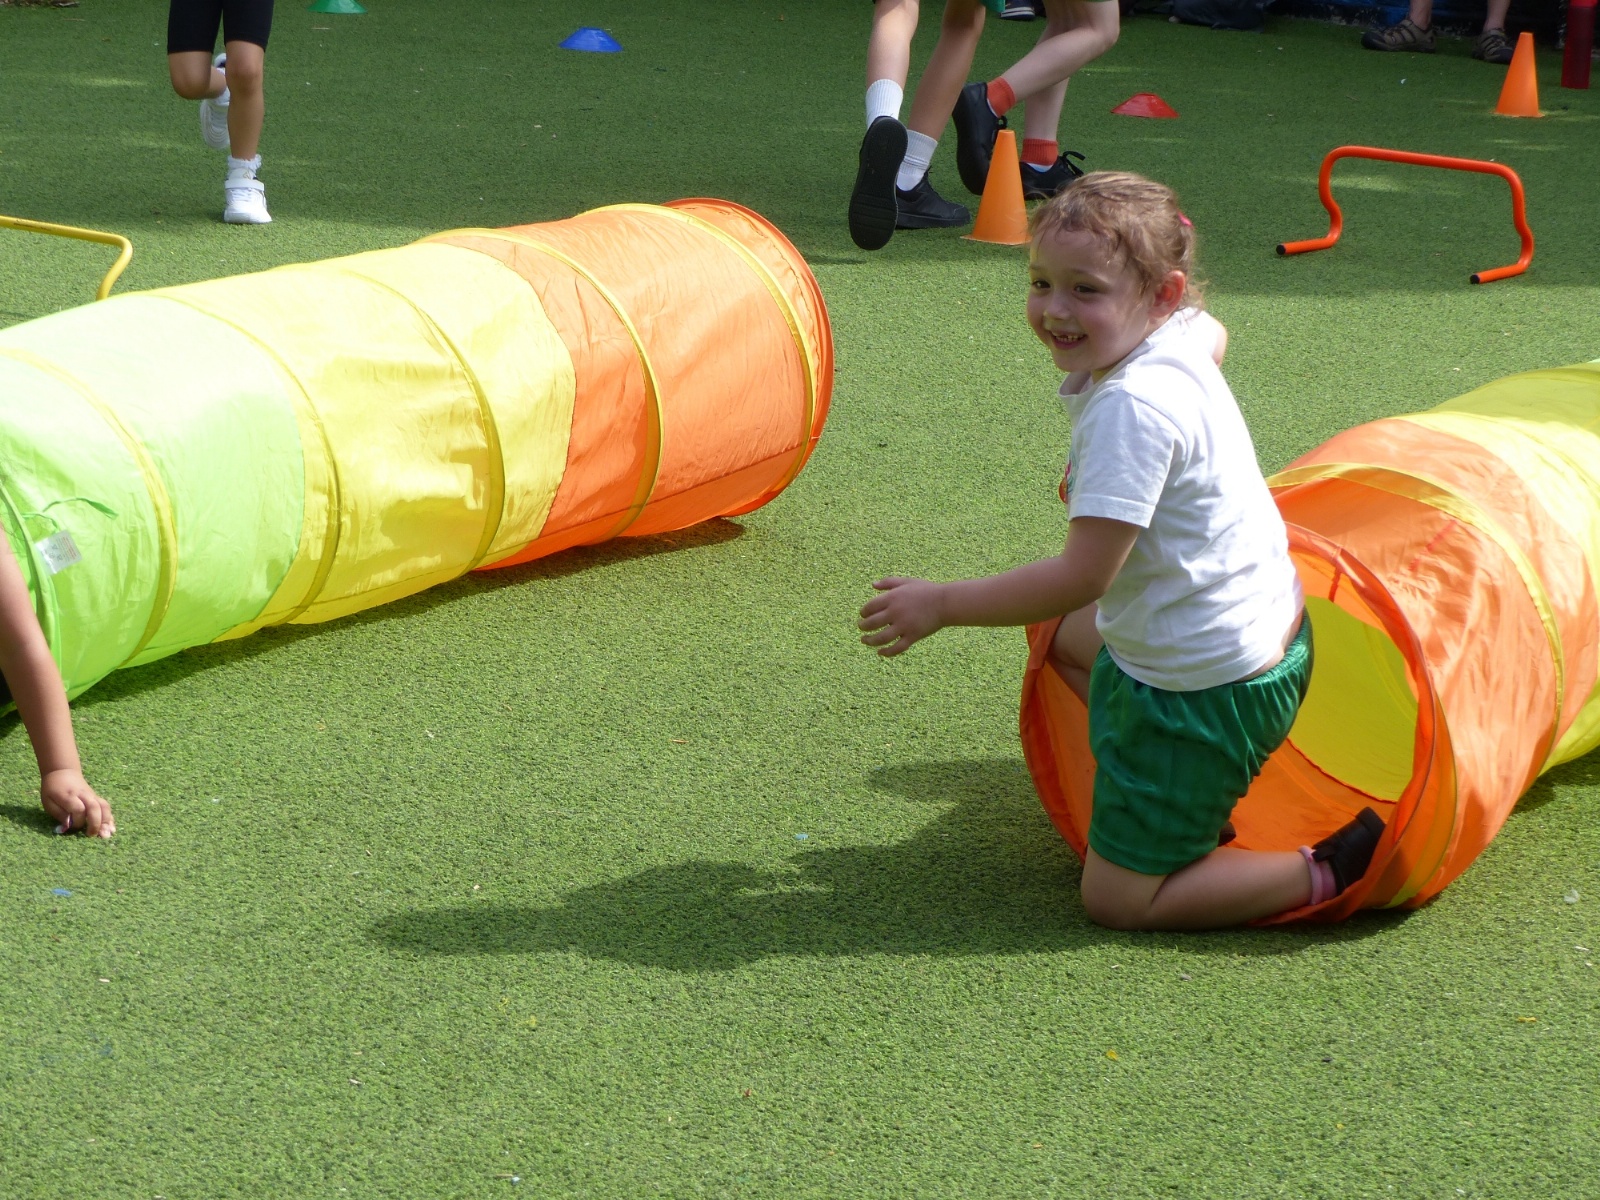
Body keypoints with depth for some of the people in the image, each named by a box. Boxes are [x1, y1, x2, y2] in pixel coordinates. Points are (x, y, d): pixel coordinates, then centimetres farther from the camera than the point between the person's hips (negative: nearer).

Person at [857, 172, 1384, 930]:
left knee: (1118, 901, 0)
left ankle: (1332, 871, 0)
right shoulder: (1185, 334, -1)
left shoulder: (1131, 408, -29)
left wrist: (941, 605, -21)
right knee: (1064, 634, 37)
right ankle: (1197, 805, 31)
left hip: (1209, 689, -10)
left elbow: (1082, 576, -30)